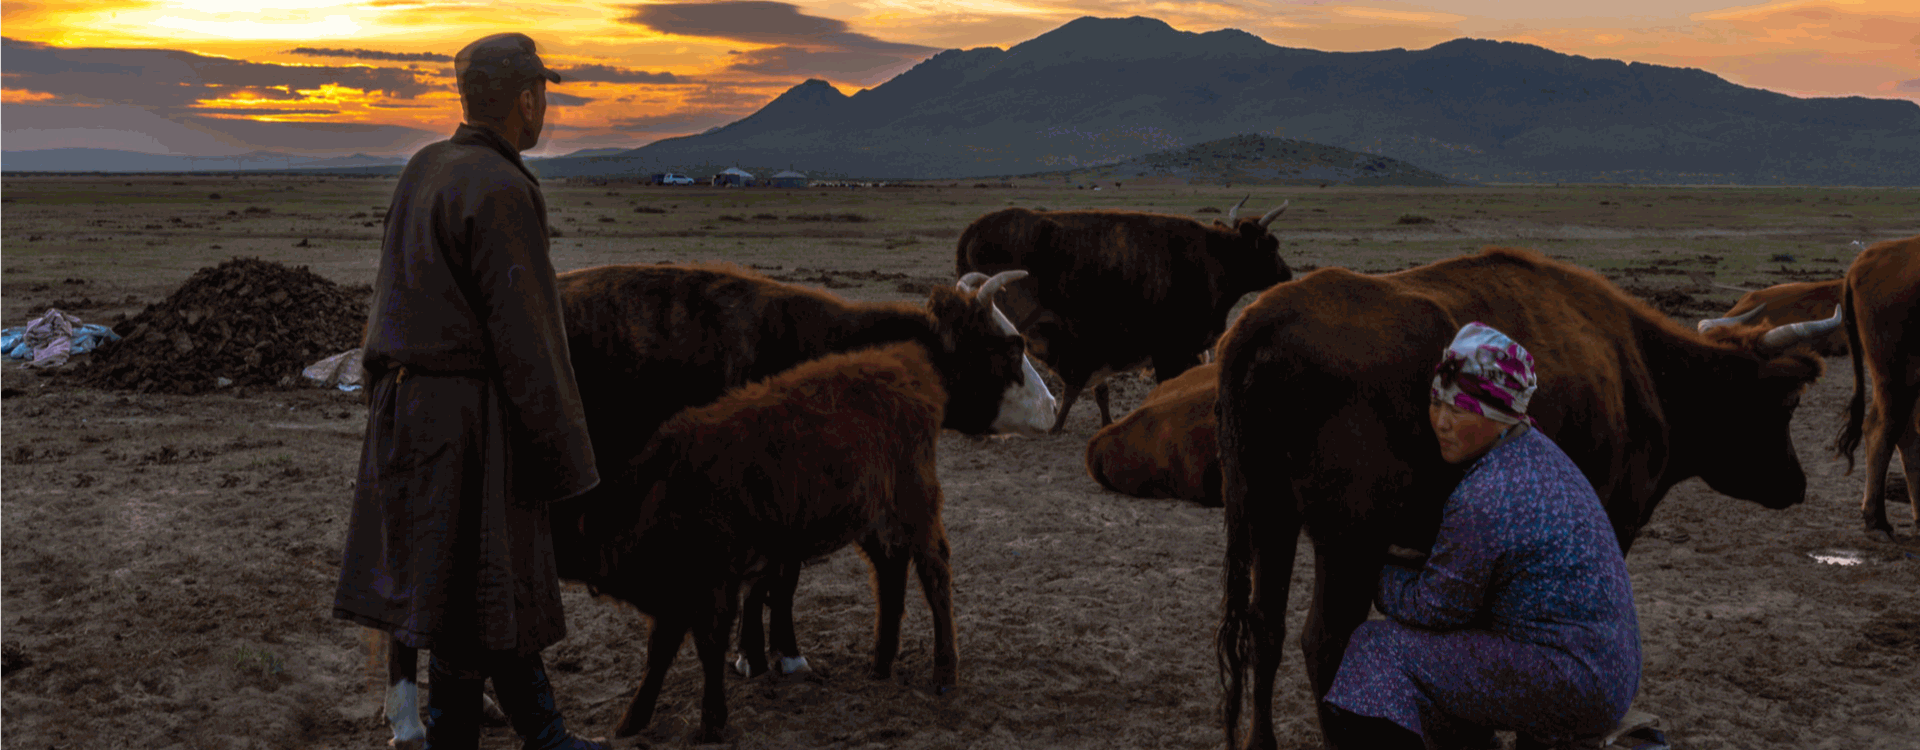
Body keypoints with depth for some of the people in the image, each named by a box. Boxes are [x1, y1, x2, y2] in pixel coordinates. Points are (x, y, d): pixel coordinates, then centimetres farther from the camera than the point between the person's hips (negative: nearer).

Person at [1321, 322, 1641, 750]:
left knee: (1381, 650, -8)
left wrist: (1378, 574, 4)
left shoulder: (1485, 500, -23)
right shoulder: (1538, 454, 7)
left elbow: (1434, 609, -11)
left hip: (1571, 690, -10)